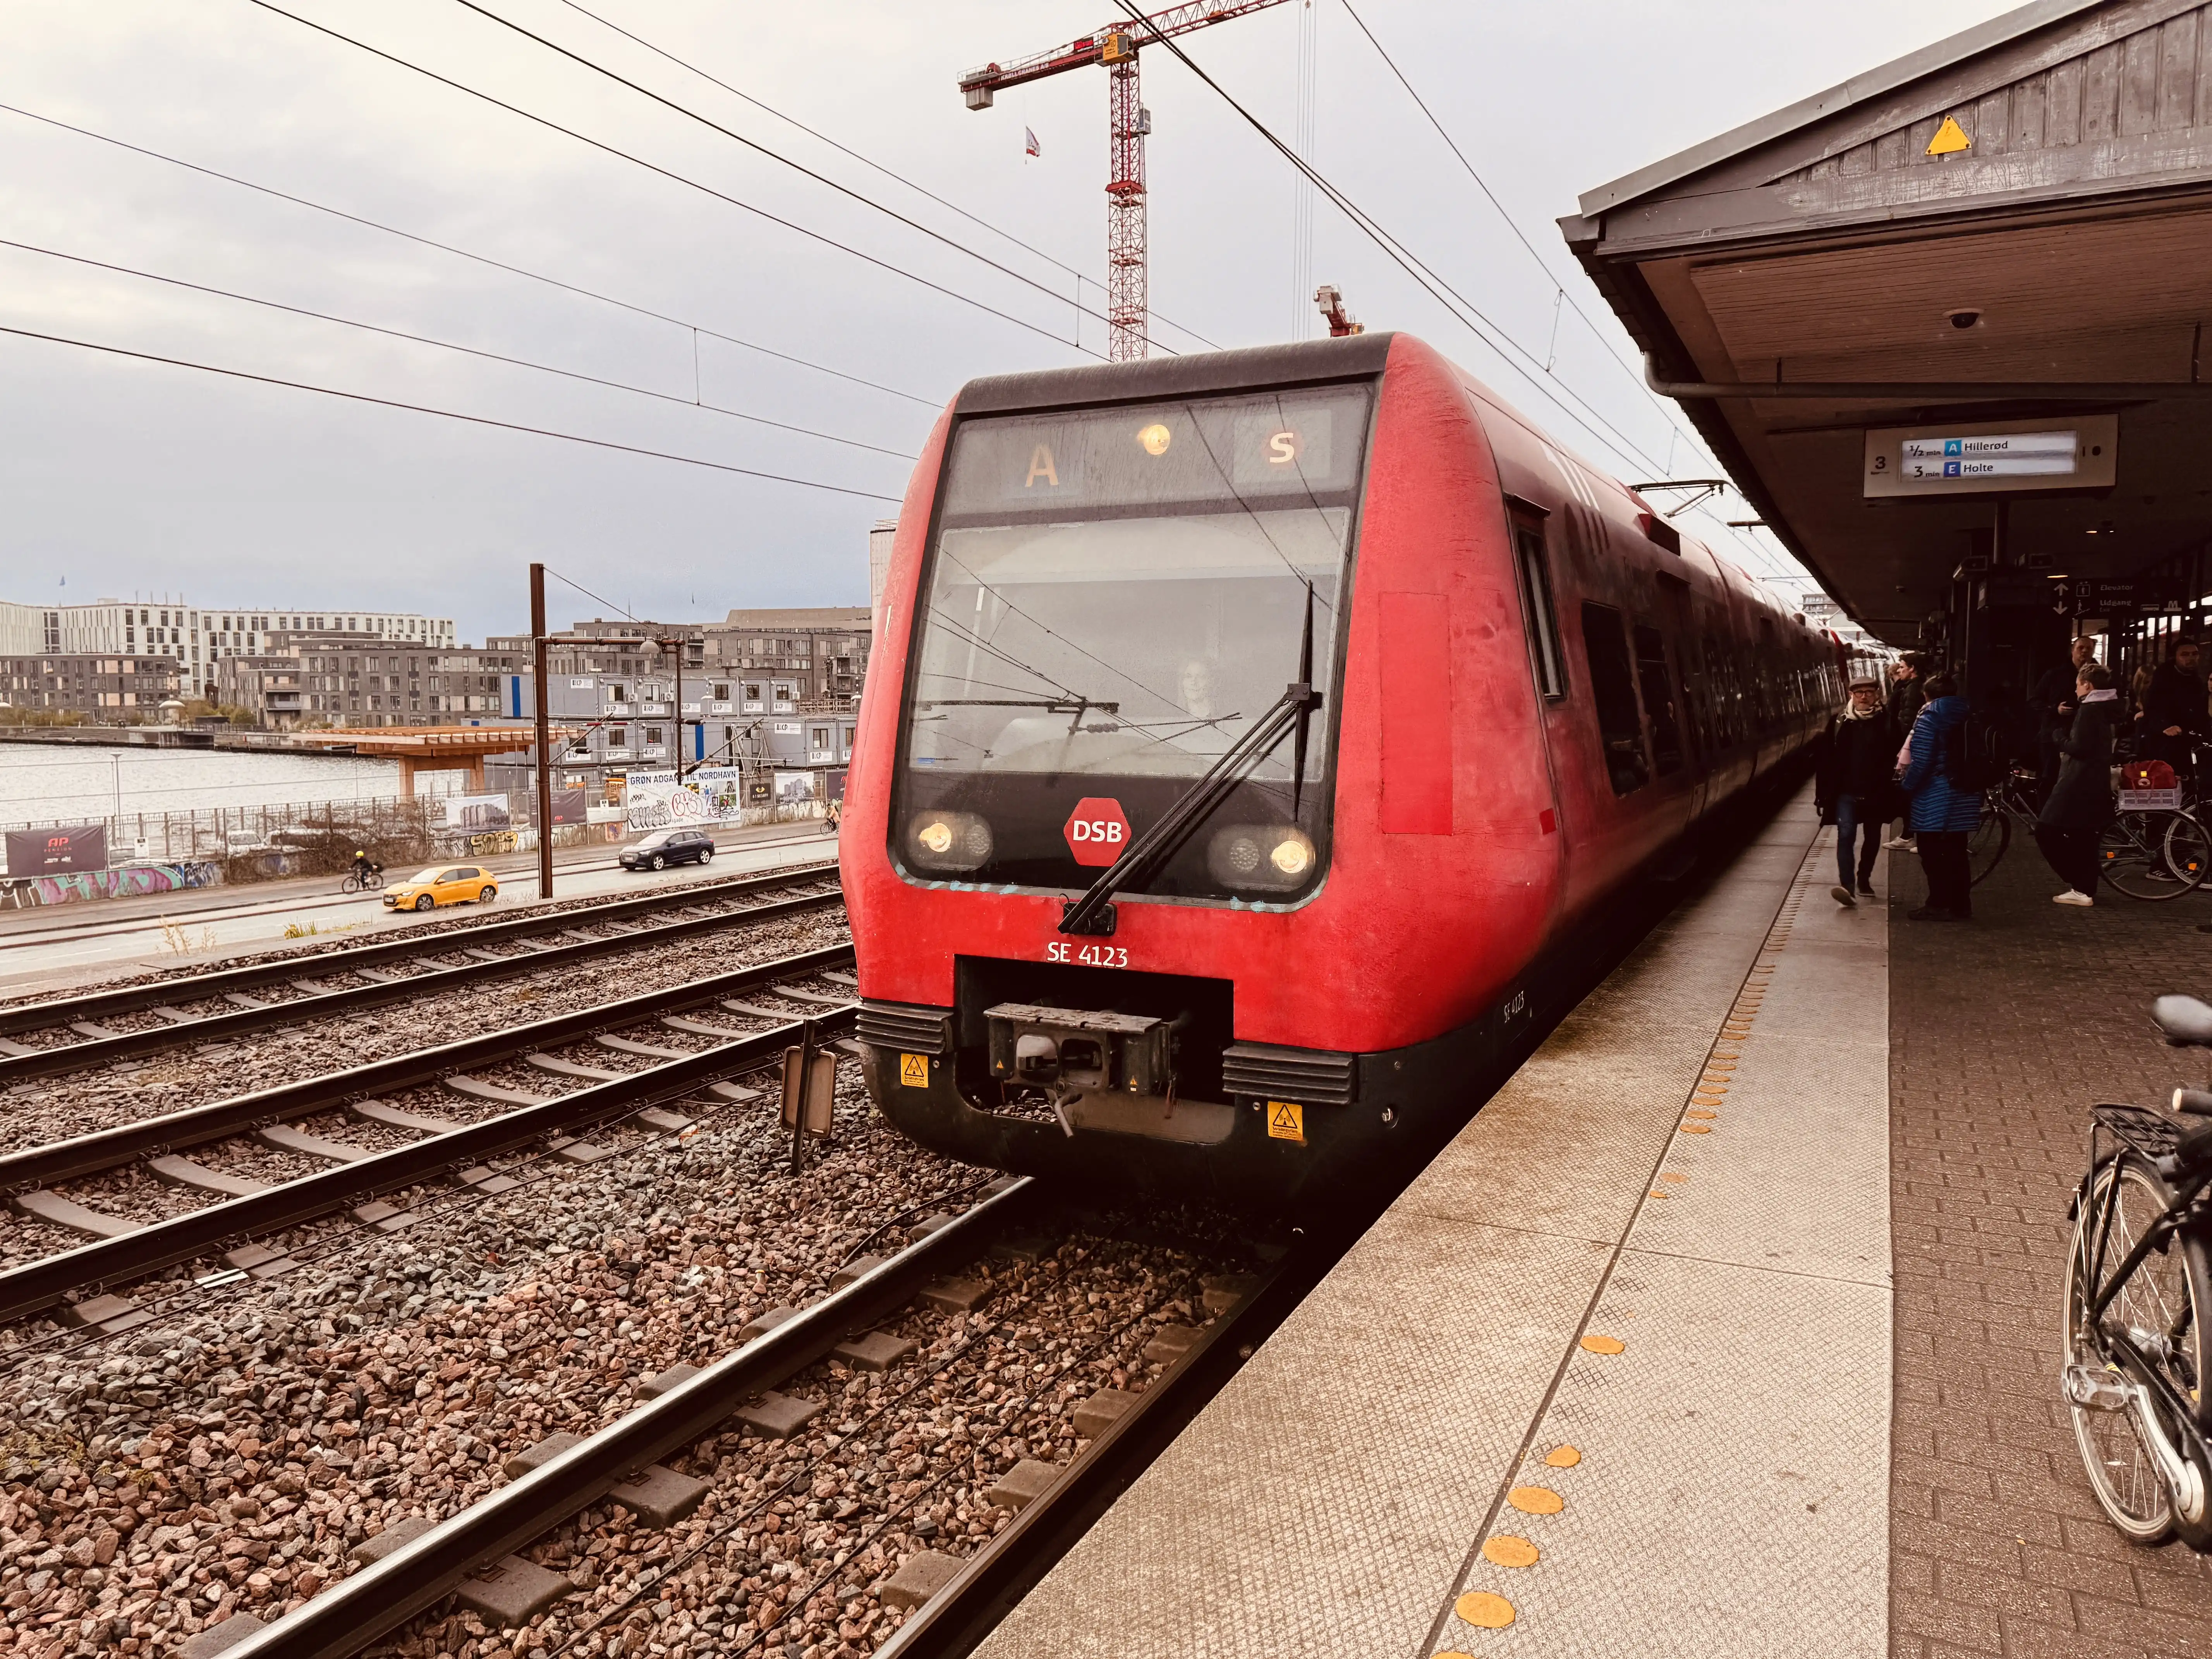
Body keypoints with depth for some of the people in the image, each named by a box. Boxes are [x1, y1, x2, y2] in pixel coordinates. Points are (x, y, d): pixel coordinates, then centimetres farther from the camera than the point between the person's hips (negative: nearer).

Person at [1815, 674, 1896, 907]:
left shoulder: (1887, 722, -1)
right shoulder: (1839, 722, 1)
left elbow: (1895, 758, -2)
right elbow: (1826, 758, 1)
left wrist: (1891, 789, -9)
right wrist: (1824, 792, -2)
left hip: (1875, 794, 1)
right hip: (1846, 792, -1)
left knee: (1873, 839, 15)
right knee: (1846, 835, -15)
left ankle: (1864, 879, 35)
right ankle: (1847, 886, -23)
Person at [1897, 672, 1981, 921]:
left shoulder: (1929, 720, -11)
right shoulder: (1968, 718, 8)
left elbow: (1921, 762, -17)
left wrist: (1907, 786, -5)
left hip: (1934, 799, -6)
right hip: (1964, 798, 7)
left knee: (1932, 854, 1)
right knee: (1956, 854, 12)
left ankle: (1938, 905, 1)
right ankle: (1960, 906, 15)